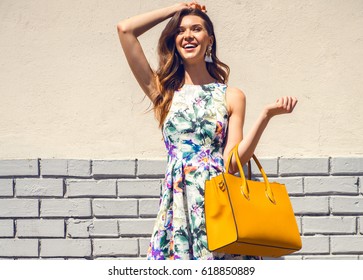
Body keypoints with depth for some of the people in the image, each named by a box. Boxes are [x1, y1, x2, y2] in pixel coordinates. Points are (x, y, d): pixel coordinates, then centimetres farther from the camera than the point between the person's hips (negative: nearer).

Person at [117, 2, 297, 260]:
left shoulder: (232, 96, 9)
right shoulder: (163, 90, 10)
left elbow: (233, 161, -1)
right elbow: (125, 29, 4)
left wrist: (266, 115, -10)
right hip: (177, 200, 1)